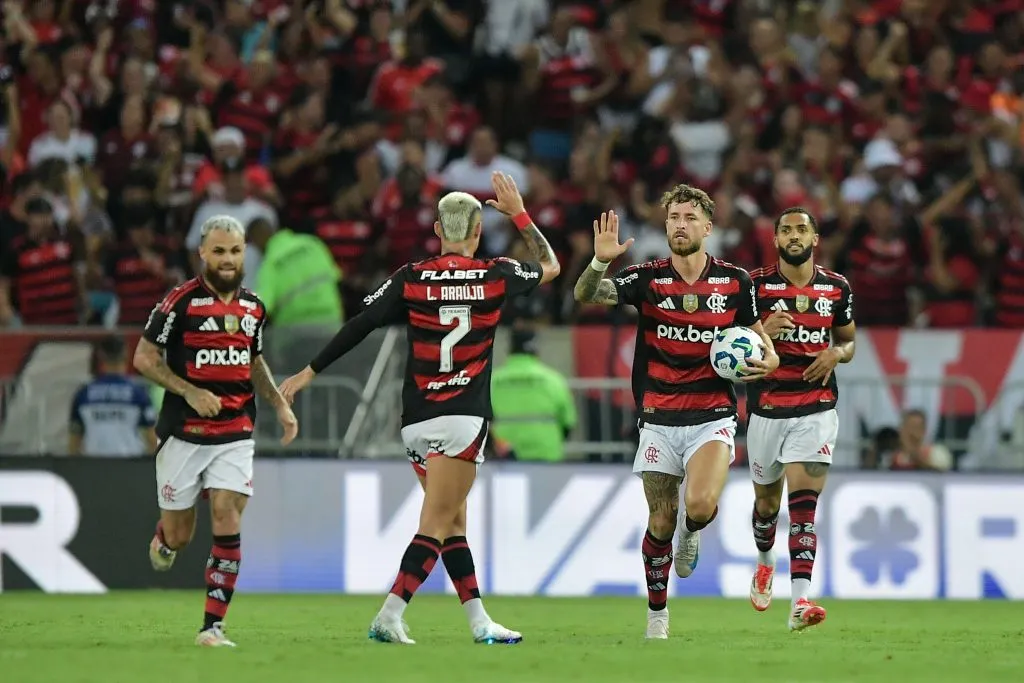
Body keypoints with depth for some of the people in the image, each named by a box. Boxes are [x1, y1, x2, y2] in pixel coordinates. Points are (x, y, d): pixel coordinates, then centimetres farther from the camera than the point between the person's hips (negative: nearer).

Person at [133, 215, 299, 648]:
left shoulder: (253, 307, 9)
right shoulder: (181, 302, -8)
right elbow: (144, 359, -6)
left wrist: (279, 404, 10)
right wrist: (190, 392, -16)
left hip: (235, 434, 3)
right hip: (183, 433, -3)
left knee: (227, 521, -12)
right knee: (179, 535, 4)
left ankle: (213, 625, -10)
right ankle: (164, 539, 44)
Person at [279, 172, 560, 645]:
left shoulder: (410, 280, 1)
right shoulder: (496, 276, 0)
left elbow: (359, 327, -1)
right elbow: (550, 267, 19)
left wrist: (310, 372, 6)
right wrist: (518, 213, 26)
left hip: (416, 422, 3)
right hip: (463, 419, -3)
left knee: (454, 522, 13)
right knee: (436, 526, -7)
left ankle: (479, 622, 14)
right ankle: (389, 617, -20)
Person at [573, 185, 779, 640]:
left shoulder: (735, 281, 0)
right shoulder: (647, 278, -3)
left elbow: (753, 329, 16)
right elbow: (585, 296, -16)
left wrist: (768, 357, -6)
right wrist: (600, 262, -36)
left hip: (712, 417, -1)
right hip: (659, 421, 1)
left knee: (700, 505, -25)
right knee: (660, 523, 4)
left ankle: (692, 533, 13)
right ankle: (656, 616, 23)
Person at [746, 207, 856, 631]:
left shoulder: (837, 288, 5)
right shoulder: (755, 285, -2)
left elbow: (848, 341, 18)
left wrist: (837, 353, -6)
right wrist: (761, 332, -19)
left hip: (816, 409, 0)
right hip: (766, 408, 0)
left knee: (804, 502, -15)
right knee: (766, 500, 15)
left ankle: (800, 601, -24)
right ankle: (764, 563, 48)